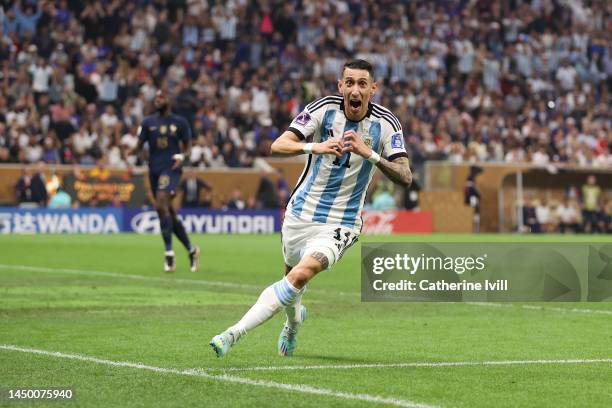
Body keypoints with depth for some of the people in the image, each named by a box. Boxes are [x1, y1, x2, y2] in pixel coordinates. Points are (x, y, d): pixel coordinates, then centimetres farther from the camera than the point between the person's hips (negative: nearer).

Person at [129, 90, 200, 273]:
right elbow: (139, 146, 7)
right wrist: (130, 152, -15)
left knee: (161, 205, -24)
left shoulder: (179, 122, 4)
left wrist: (181, 156, -11)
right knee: (170, 213, 7)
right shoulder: (148, 122, 11)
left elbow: (187, 146, 11)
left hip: (171, 169, -4)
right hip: (154, 170, 4)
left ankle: (169, 253, -19)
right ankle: (191, 250, 22)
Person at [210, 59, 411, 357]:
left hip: (340, 223, -3)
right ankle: (294, 321, 54)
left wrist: (369, 154, -30)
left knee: (301, 275, -26)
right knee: (292, 274, 18)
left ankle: (235, 333, -24)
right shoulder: (324, 108, -8)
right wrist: (313, 147, -36)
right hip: (301, 212, 3)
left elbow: (405, 177, -16)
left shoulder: (386, 123, -10)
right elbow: (278, 146, -17)